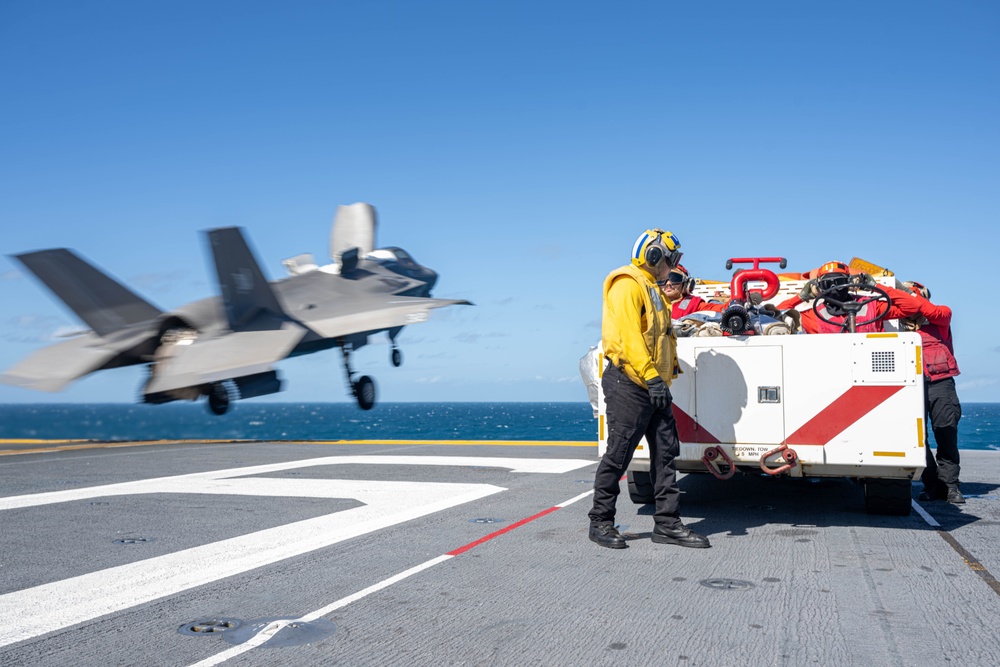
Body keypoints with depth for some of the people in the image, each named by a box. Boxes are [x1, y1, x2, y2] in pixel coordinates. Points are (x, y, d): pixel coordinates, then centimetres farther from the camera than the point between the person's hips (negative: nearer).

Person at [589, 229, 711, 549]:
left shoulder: (651, 289, 23)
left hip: (654, 387, 10)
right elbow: (630, 334, -20)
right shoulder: (627, 285, -9)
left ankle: (667, 523, 12)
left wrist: (665, 374, 21)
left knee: (665, 454, 7)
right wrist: (651, 376, -27)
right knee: (617, 456, -3)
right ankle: (600, 521, 8)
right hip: (629, 384, -10)